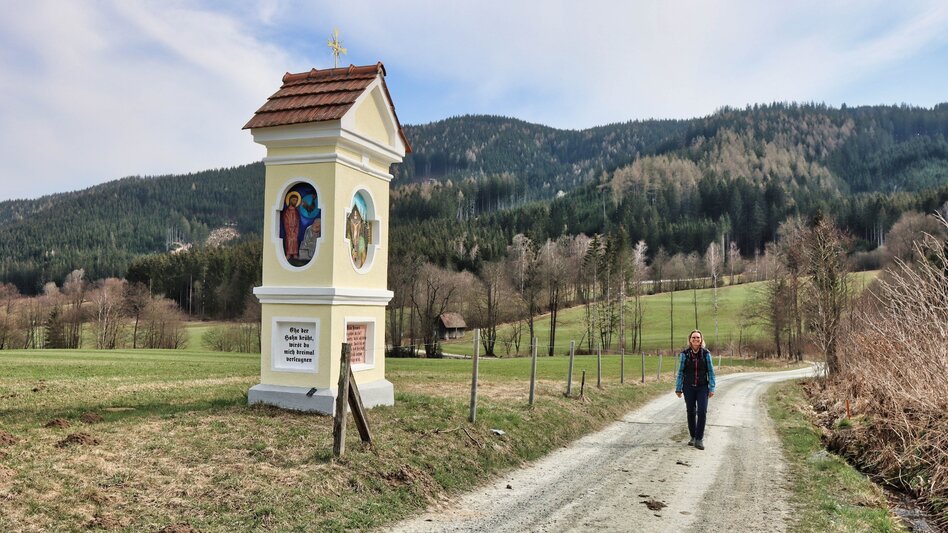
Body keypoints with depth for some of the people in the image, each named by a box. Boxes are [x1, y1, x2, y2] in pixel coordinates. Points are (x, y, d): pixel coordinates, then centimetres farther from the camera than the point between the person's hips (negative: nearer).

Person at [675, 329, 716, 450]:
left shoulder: (706, 353, -2)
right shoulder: (684, 354, -3)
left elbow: (710, 371, 0)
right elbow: (680, 372, 1)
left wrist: (712, 388, -3)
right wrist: (678, 388, 1)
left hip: (702, 387, -1)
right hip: (689, 387, 1)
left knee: (702, 412, -11)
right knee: (691, 412, 7)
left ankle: (699, 439, -4)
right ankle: (693, 437, 23)